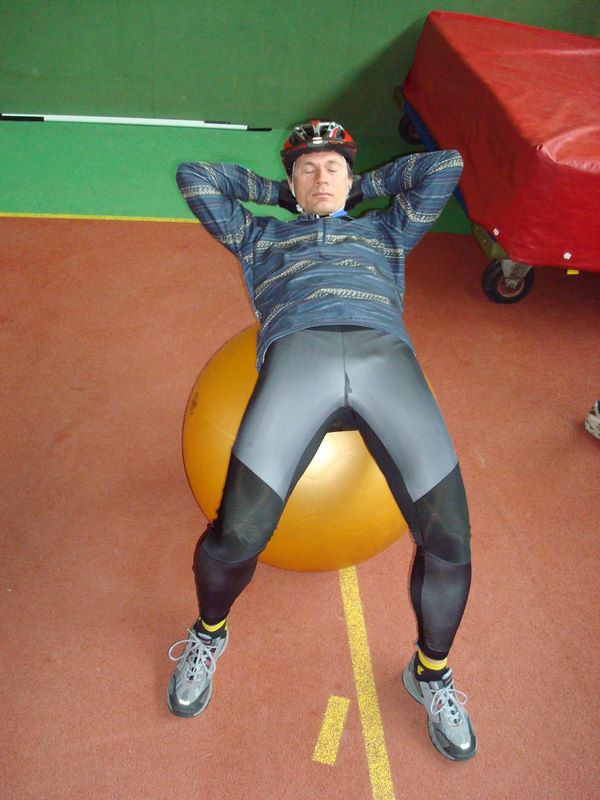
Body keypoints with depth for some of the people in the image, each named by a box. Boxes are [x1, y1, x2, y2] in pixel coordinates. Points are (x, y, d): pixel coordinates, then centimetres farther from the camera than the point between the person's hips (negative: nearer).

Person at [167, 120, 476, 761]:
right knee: (237, 535, -20)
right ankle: (208, 636, 17)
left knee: (448, 543, -14)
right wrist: (275, 190, 44)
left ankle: (431, 674, 17)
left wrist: (366, 185, 45)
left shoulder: (384, 230, 40)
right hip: (297, 352, -1)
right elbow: (194, 175, 41)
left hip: (385, 353, 2)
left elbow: (447, 165, 40)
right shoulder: (261, 234, 38)